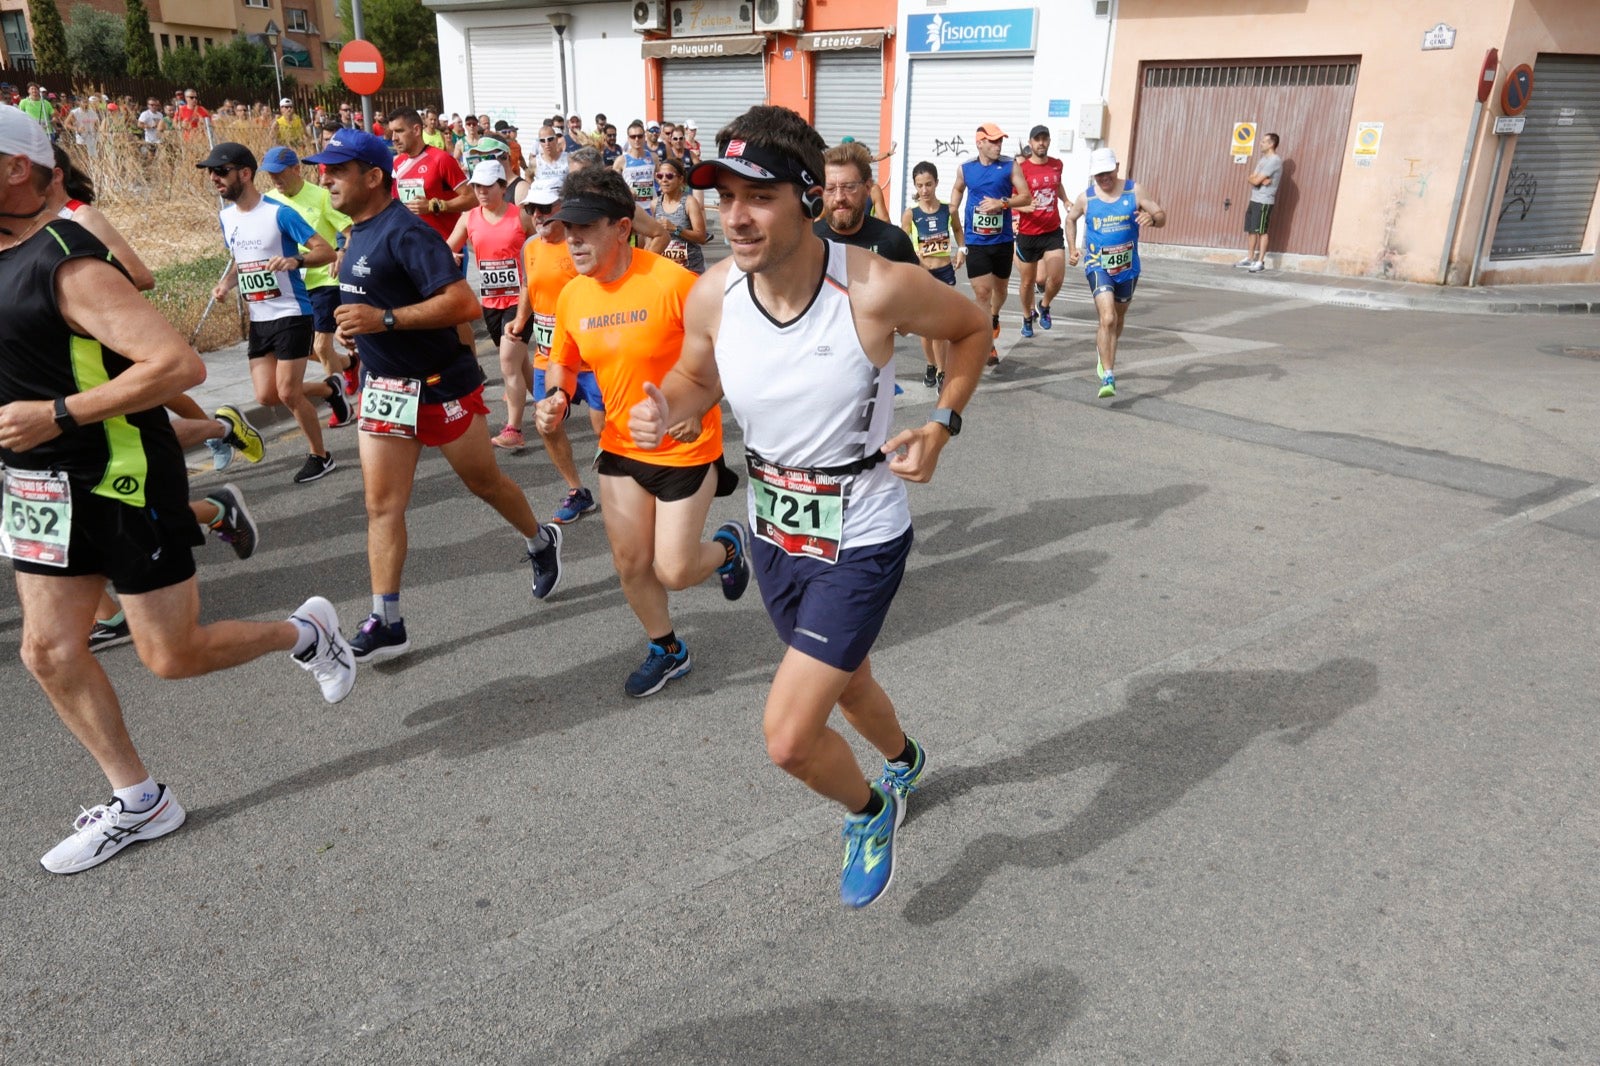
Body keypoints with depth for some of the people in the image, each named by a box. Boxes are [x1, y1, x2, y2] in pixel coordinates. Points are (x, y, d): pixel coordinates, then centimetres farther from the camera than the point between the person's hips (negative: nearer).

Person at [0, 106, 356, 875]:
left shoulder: (66, 265, -20)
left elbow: (180, 364, -30)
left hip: (122, 482, -9)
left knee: (172, 656, 0)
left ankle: (306, 633, 26)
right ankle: (138, 804, 22)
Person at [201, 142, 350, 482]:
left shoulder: (279, 213, -15)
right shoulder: (227, 217, 8)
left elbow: (327, 251, -17)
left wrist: (294, 260, -35)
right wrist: (226, 283, 3)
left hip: (291, 314, -7)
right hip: (258, 319, 7)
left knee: (287, 392, -7)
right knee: (267, 396, 3)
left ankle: (320, 456, 14)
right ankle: (330, 389, 30)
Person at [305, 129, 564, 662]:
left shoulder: (405, 233, -19)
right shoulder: (359, 232, 10)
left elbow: (463, 302, -29)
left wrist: (384, 319, -30)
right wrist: (355, 324, 12)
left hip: (439, 383, -8)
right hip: (382, 386, 8)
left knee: (485, 482, 11)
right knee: (381, 505, 2)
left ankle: (542, 542, 39)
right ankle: (387, 623, 6)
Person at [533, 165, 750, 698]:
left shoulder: (673, 282, -22)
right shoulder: (572, 295, -3)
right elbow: (563, 363, 13)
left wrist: (698, 408, -30)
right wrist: (556, 398, -8)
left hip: (684, 449, -5)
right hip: (620, 448, 6)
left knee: (672, 570, -2)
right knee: (629, 563, 11)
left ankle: (729, 545, 33)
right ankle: (667, 650, 36)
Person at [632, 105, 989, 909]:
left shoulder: (877, 288, -26)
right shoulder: (712, 294, -13)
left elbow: (972, 330, -5)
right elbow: (696, 375, 7)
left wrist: (942, 424, -17)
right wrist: (662, 409, -15)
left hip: (861, 542, -5)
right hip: (774, 532, 6)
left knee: (788, 737, -11)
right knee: (841, 679, 29)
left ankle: (869, 811, 26)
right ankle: (904, 761, 63)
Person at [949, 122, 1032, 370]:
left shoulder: (1011, 165, -2)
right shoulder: (965, 168, 1)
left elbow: (1026, 197, -5)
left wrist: (1002, 203, -20)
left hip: (1002, 240, 1)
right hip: (975, 241, -1)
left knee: (1000, 288, 16)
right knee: (982, 293, -8)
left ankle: (994, 317, 50)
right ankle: (989, 349, -4)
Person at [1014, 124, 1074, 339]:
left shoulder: (1057, 165, 6)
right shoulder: (1021, 168, -10)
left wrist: (1067, 202, 23)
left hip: (1053, 232, 3)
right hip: (1028, 234, -3)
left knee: (1057, 277, -10)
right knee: (1027, 281, 10)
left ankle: (1044, 307, 20)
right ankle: (1027, 317, 34)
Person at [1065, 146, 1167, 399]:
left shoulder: (1134, 192, -5)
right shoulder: (1086, 197, -4)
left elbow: (1162, 216, -4)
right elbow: (1071, 218, 16)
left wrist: (1152, 219, -27)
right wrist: (1073, 247, 6)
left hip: (1127, 267, 3)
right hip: (1098, 266, -3)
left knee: (1118, 317, 20)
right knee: (1107, 318, -20)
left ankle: (1104, 354, 49)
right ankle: (1108, 378, -19)